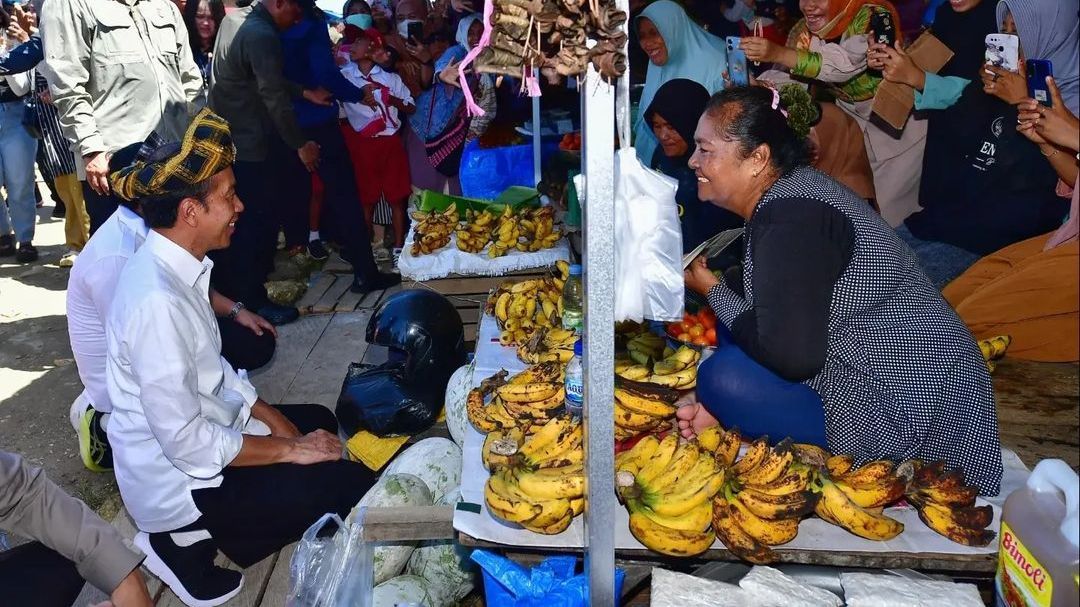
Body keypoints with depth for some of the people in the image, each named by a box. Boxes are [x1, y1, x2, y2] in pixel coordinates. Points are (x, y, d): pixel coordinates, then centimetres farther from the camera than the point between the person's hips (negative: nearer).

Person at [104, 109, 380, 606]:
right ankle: (189, 540, 1)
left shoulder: (174, 268, -2)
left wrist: (274, 420, 4)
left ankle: (192, 534, 16)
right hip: (177, 478, -9)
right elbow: (187, 443, -27)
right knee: (354, 485, -11)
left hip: (196, 427, 9)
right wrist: (289, 449, -17)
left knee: (319, 421, 24)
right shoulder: (156, 302, -30)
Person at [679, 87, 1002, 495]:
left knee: (726, 376, -24)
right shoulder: (786, 192, 8)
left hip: (908, 413, -10)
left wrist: (711, 289, -14)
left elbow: (790, 356, -29)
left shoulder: (790, 220, -23)